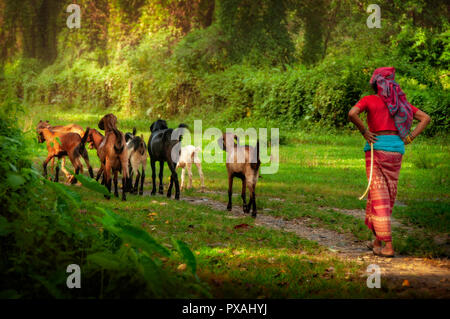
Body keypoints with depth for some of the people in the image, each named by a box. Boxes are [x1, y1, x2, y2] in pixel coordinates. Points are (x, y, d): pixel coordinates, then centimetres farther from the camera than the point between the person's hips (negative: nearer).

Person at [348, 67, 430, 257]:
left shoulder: (369, 100, 0)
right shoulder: (400, 102, 14)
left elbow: (352, 114, -19)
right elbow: (426, 118, 13)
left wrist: (364, 132, -7)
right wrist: (410, 138, 7)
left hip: (377, 147, -4)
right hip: (397, 149, 5)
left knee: (379, 197, -3)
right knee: (389, 195, 15)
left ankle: (388, 246, -8)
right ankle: (378, 240, 22)